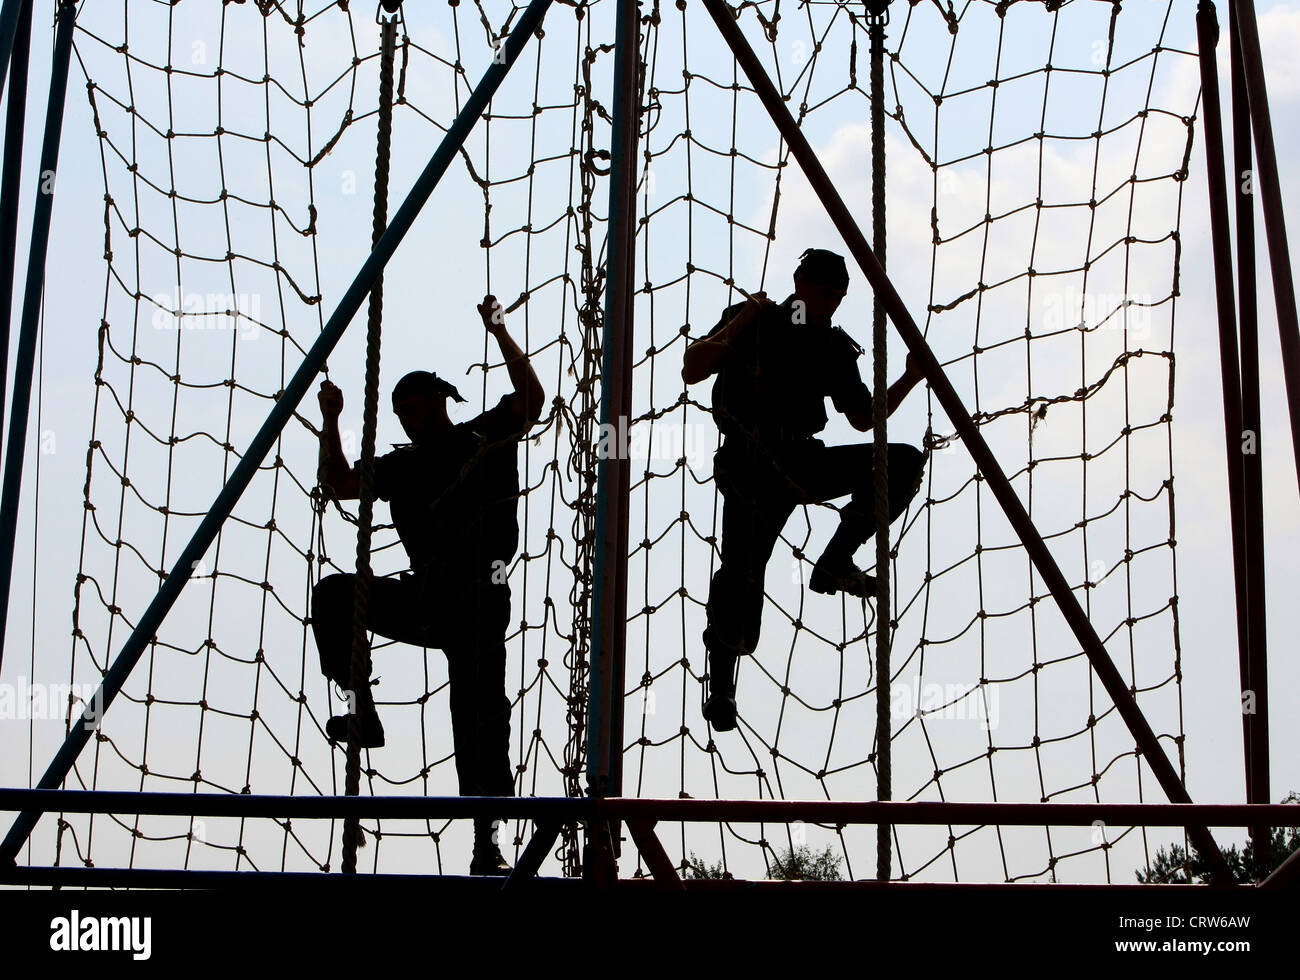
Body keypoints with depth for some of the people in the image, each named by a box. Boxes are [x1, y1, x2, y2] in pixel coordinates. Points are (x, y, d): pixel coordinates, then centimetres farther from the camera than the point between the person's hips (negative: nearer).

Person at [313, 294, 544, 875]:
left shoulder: (485, 436, 5)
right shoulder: (404, 464, 21)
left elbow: (531, 400, -11)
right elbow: (342, 485, 22)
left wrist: (500, 334, -17)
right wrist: (331, 422, 10)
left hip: (479, 601, -5)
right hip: (423, 599, 5)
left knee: (480, 718, -10)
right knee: (333, 595, -15)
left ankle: (486, 843, -11)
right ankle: (360, 710, -14)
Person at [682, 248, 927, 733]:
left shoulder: (835, 348, 14)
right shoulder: (757, 322, 2)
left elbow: (863, 418, 20)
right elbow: (691, 372, -5)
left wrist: (909, 379, 7)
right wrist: (737, 327, -17)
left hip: (803, 463, 5)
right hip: (752, 462, -5)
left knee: (903, 463, -11)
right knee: (742, 572, -13)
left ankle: (834, 563, -9)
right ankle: (721, 683, 0)